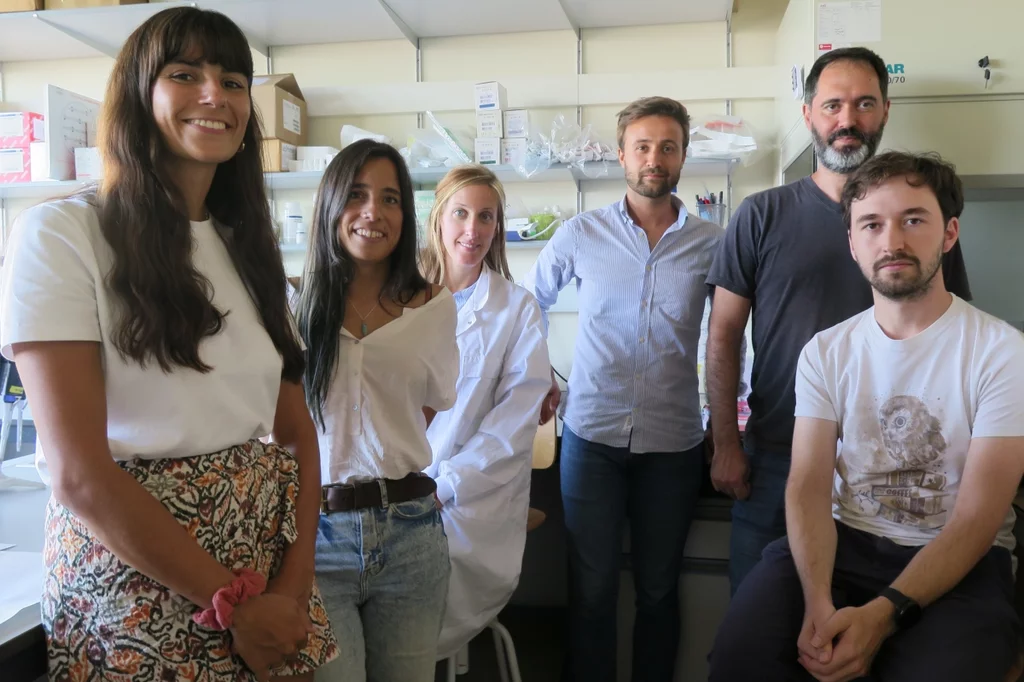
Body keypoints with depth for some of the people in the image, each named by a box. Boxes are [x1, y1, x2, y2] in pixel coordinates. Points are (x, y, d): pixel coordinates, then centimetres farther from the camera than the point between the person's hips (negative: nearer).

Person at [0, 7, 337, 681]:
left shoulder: (249, 248, 8)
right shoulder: (61, 234, -10)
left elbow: (298, 429, 5)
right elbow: (80, 474, -16)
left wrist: (296, 581, -7)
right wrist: (232, 601, -15)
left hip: (271, 552, 5)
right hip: (133, 586, -5)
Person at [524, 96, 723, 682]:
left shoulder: (712, 243, 2)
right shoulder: (580, 234, 1)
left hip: (673, 441, 1)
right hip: (592, 434, 0)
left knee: (659, 589, 14)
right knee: (592, 588, 6)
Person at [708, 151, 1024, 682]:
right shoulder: (825, 352, 2)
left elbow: (977, 518, -12)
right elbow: (808, 486, -5)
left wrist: (883, 615, -23)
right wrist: (819, 602, -23)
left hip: (959, 564, -1)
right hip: (842, 544, 2)